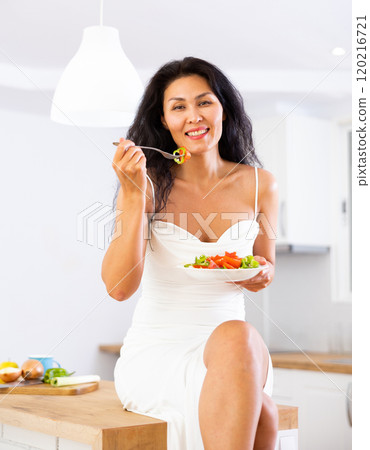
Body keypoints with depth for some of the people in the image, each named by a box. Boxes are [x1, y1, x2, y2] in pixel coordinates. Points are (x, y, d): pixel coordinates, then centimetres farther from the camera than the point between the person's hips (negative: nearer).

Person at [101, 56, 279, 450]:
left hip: (229, 354, 3)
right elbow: (119, 286, -13)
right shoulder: (147, 182, -4)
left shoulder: (258, 185, 3)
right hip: (154, 354, -2)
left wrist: (262, 274, -7)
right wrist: (134, 195, -20)